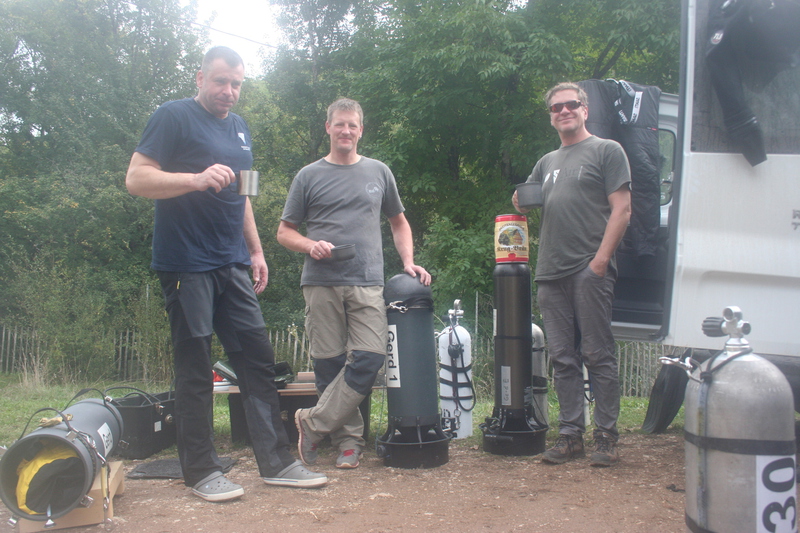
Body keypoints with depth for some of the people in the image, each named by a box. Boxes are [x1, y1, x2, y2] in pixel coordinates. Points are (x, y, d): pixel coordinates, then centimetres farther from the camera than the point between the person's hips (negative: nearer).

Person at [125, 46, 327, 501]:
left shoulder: (240, 128, 19)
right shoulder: (174, 117, -3)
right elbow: (136, 178, -12)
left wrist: (256, 250, 20)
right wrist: (197, 179, -25)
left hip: (232, 266, 7)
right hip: (187, 266, -7)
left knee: (259, 359, 4)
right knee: (196, 369, -1)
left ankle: (277, 461, 10)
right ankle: (202, 471, 10)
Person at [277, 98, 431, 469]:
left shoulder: (378, 172, 16)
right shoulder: (309, 176, 11)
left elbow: (399, 223, 24)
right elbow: (285, 232, 12)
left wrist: (408, 262, 9)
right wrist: (311, 245, -9)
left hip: (367, 284, 1)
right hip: (321, 282, -1)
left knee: (369, 358, -12)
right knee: (329, 364, -1)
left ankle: (314, 423, 0)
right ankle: (348, 439, 10)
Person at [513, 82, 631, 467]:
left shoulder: (606, 151, 5)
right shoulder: (548, 162, 24)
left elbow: (621, 209, -4)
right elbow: (525, 204, 32)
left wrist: (601, 259, -14)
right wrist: (520, 200, 7)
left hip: (589, 270, -6)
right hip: (551, 273, 6)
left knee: (598, 356, -4)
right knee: (563, 359, 7)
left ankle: (606, 437, 4)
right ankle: (570, 434, 13)